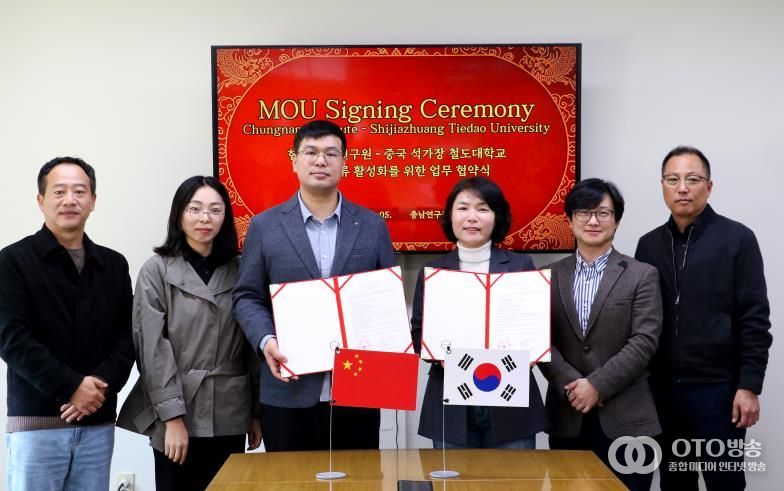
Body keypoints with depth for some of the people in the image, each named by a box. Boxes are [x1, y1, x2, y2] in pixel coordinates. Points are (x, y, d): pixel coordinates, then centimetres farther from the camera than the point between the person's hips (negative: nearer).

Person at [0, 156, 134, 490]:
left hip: (98, 422, 4)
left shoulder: (114, 264, 12)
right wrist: (71, 387, -15)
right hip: (37, 421, -4)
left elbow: (127, 336, 7)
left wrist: (102, 386, -11)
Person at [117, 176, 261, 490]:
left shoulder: (238, 270, 8)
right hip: (178, 415, -3)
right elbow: (152, 349, -7)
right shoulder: (156, 270, -1)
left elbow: (250, 345, 8)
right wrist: (172, 416, -14)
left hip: (230, 416, 3)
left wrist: (256, 412, 5)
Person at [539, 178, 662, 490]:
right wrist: (571, 385, -12)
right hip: (567, 418, 2)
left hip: (625, 419, -2)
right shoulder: (550, 277, 9)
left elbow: (644, 342, -7)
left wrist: (597, 385, -14)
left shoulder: (642, 276, 2)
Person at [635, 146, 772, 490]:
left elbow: (755, 319, -6)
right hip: (663, 388, 4)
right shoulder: (649, 244, 8)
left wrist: (749, 386, -11)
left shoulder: (737, 239, -3)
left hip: (718, 389, -4)